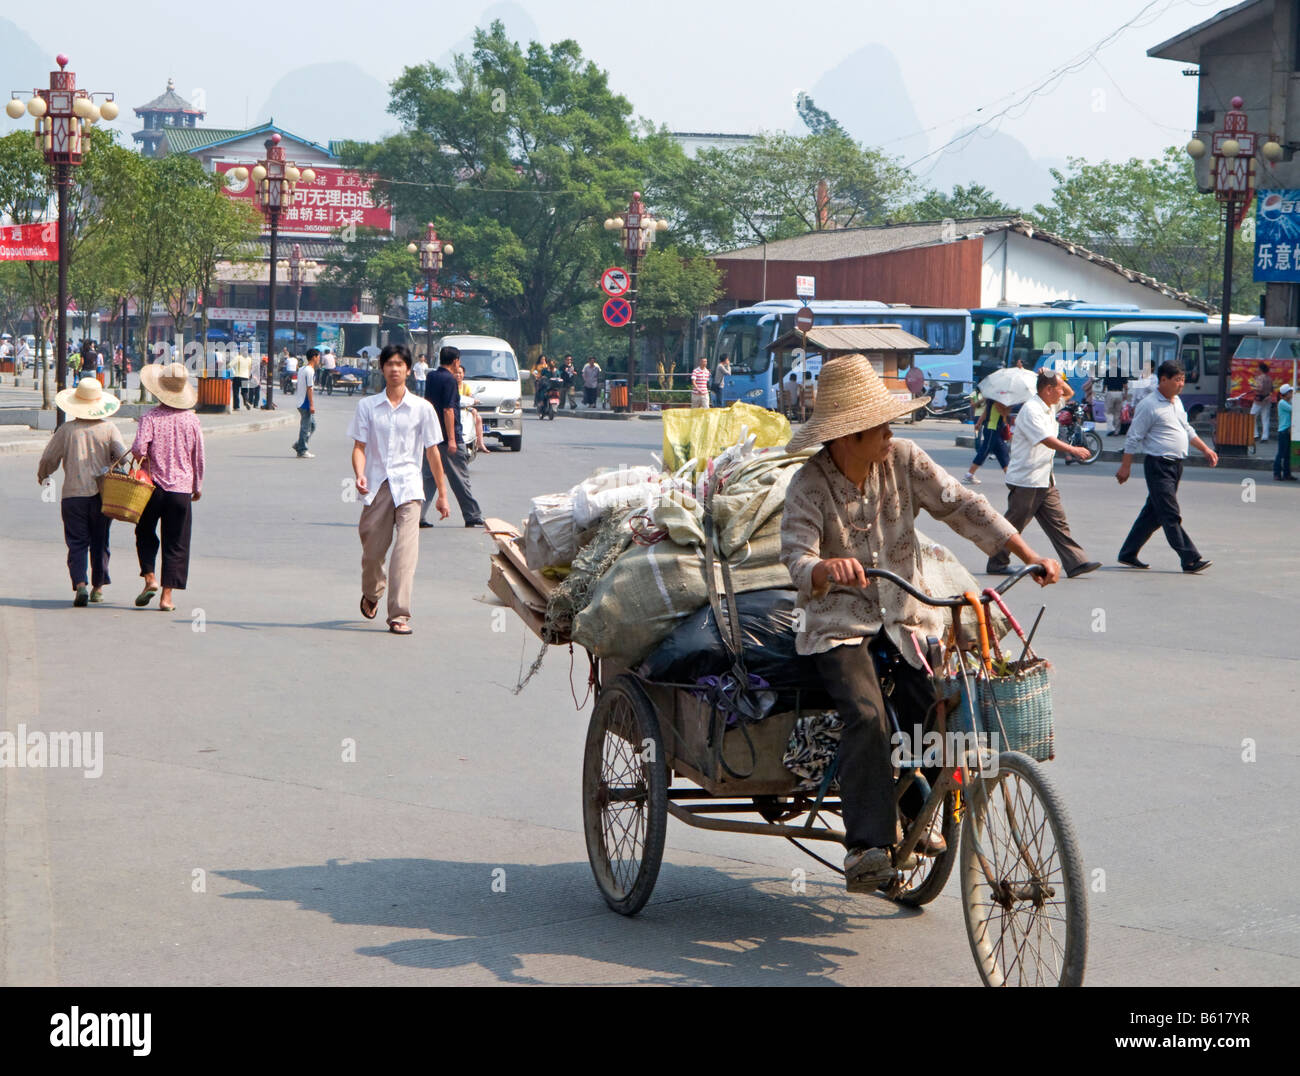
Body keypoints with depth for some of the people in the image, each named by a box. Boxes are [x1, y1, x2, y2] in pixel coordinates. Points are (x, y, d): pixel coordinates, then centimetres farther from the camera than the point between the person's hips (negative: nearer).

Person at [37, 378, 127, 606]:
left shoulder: (66, 430, -2)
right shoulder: (108, 429, -1)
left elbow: (48, 458, 3)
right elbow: (123, 457, -7)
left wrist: (42, 476, 24)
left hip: (73, 495, -1)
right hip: (102, 494, 1)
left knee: (77, 543, 2)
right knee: (100, 542, 14)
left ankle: (80, 584, -16)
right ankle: (98, 587, 21)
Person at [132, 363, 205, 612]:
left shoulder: (150, 417, -9)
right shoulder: (191, 419, 0)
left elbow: (139, 448, -22)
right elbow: (198, 457, 6)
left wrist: (143, 459, 1)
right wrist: (198, 486, 18)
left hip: (154, 486, -1)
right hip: (182, 489, 2)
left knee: (145, 533, 20)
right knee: (175, 543, 6)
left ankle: (149, 578, 3)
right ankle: (167, 595, 2)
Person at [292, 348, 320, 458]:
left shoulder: (301, 369, 13)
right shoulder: (310, 371, -16)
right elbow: (309, 389, -19)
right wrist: (311, 405, -18)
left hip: (301, 402, 10)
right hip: (306, 404, -10)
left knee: (312, 425, 17)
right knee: (305, 426, -3)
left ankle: (298, 445, 16)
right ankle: (302, 451, 1)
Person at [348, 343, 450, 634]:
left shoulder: (422, 409, 5)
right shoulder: (367, 406, 6)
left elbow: (432, 452, 9)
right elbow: (359, 447, 3)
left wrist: (442, 494, 10)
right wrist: (360, 475, -17)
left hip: (408, 487, -1)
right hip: (376, 487, 1)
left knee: (405, 550, -15)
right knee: (372, 551, 9)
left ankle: (400, 615, -16)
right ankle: (371, 593, 41)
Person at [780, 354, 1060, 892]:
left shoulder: (903, 460, -3)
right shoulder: (809, 486, -13)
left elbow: (960, 505, -3)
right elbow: (797, 556, -25)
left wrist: (1028, 554, -11)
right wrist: (827, 569, -51)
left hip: (905, 612, 4)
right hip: (841, 620, -4)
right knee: (866, 718, -26)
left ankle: (915, 813, 11)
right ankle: (867, 843, -23)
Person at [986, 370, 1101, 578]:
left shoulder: (1050, 407, 12)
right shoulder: (1031, 410, -16)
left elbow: (1069, 394, 31)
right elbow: (1046, 439, -27)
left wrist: (1060, 381, 11)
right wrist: (1072, 450, -32)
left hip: (1045, 481, 9)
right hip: (1025, 481, -9)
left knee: (1058, 523, 4)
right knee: (1013, 525, 1)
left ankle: (1075, 563, 1)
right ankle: (996, 564, 12)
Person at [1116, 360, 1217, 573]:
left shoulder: (1177, 402, 15)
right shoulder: (1149, 405, -12)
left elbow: (1187, 430, 28)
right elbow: (1134, 438, -10)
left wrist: (1205, 449, 24)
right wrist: (1125, 467, -10)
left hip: (1176, 465, 9)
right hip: (1158, 465, -9)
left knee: (1153, 514, 12)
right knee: (1171, 516, -9)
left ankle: (1128, 554, 21)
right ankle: (1190, 560, -11)